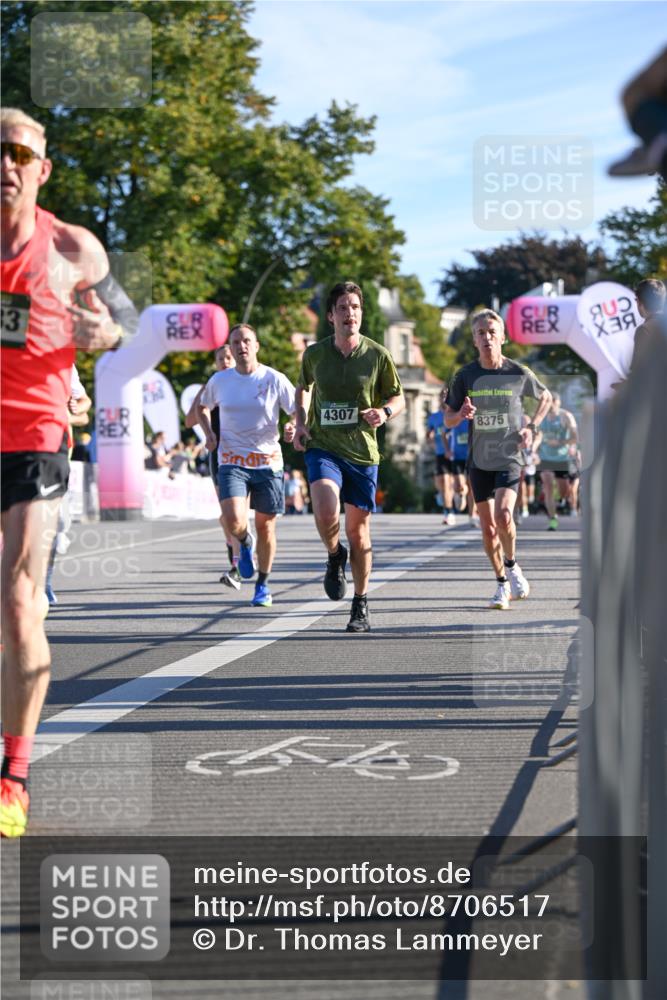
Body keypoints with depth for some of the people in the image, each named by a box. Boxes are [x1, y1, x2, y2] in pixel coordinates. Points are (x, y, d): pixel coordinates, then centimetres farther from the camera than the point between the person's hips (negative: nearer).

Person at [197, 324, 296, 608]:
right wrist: (208, 433, 3)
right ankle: (245, 542, 18)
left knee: (265, 525, 6)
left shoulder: (275, 379, -4)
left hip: (268, 461, 0)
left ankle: (263, 586, 26)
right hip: (232, 461, 0)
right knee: (234, 521, -20)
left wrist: (293, 429, -23)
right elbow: (202, 407, 21)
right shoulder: (219, 380, 2)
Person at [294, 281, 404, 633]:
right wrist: (301, 423, 6)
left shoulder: (377, 355, -3)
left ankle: (361, 606, 23)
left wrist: (384, 412, -14)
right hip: (322, 447, 0)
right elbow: (303, 387, 21)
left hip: (362, 451, 1)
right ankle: (335, 556, 9)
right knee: (326, 513, -26)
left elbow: (398, 397, 8)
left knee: (358, 529, 7)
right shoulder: (314, 353, 1)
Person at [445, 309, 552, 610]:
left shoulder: (519, 373, -5)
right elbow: (448, 419, 4)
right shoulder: (465, 376, -2)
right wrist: (461, 415, -19)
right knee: (488, 529, 4)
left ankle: (512, 565, 4)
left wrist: (531, 427, 1)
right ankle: (502, 584, 22)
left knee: (503, 516, -23)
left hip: (509, 458, -2)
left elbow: (545, 397, 15)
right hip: (479, 461, 2)